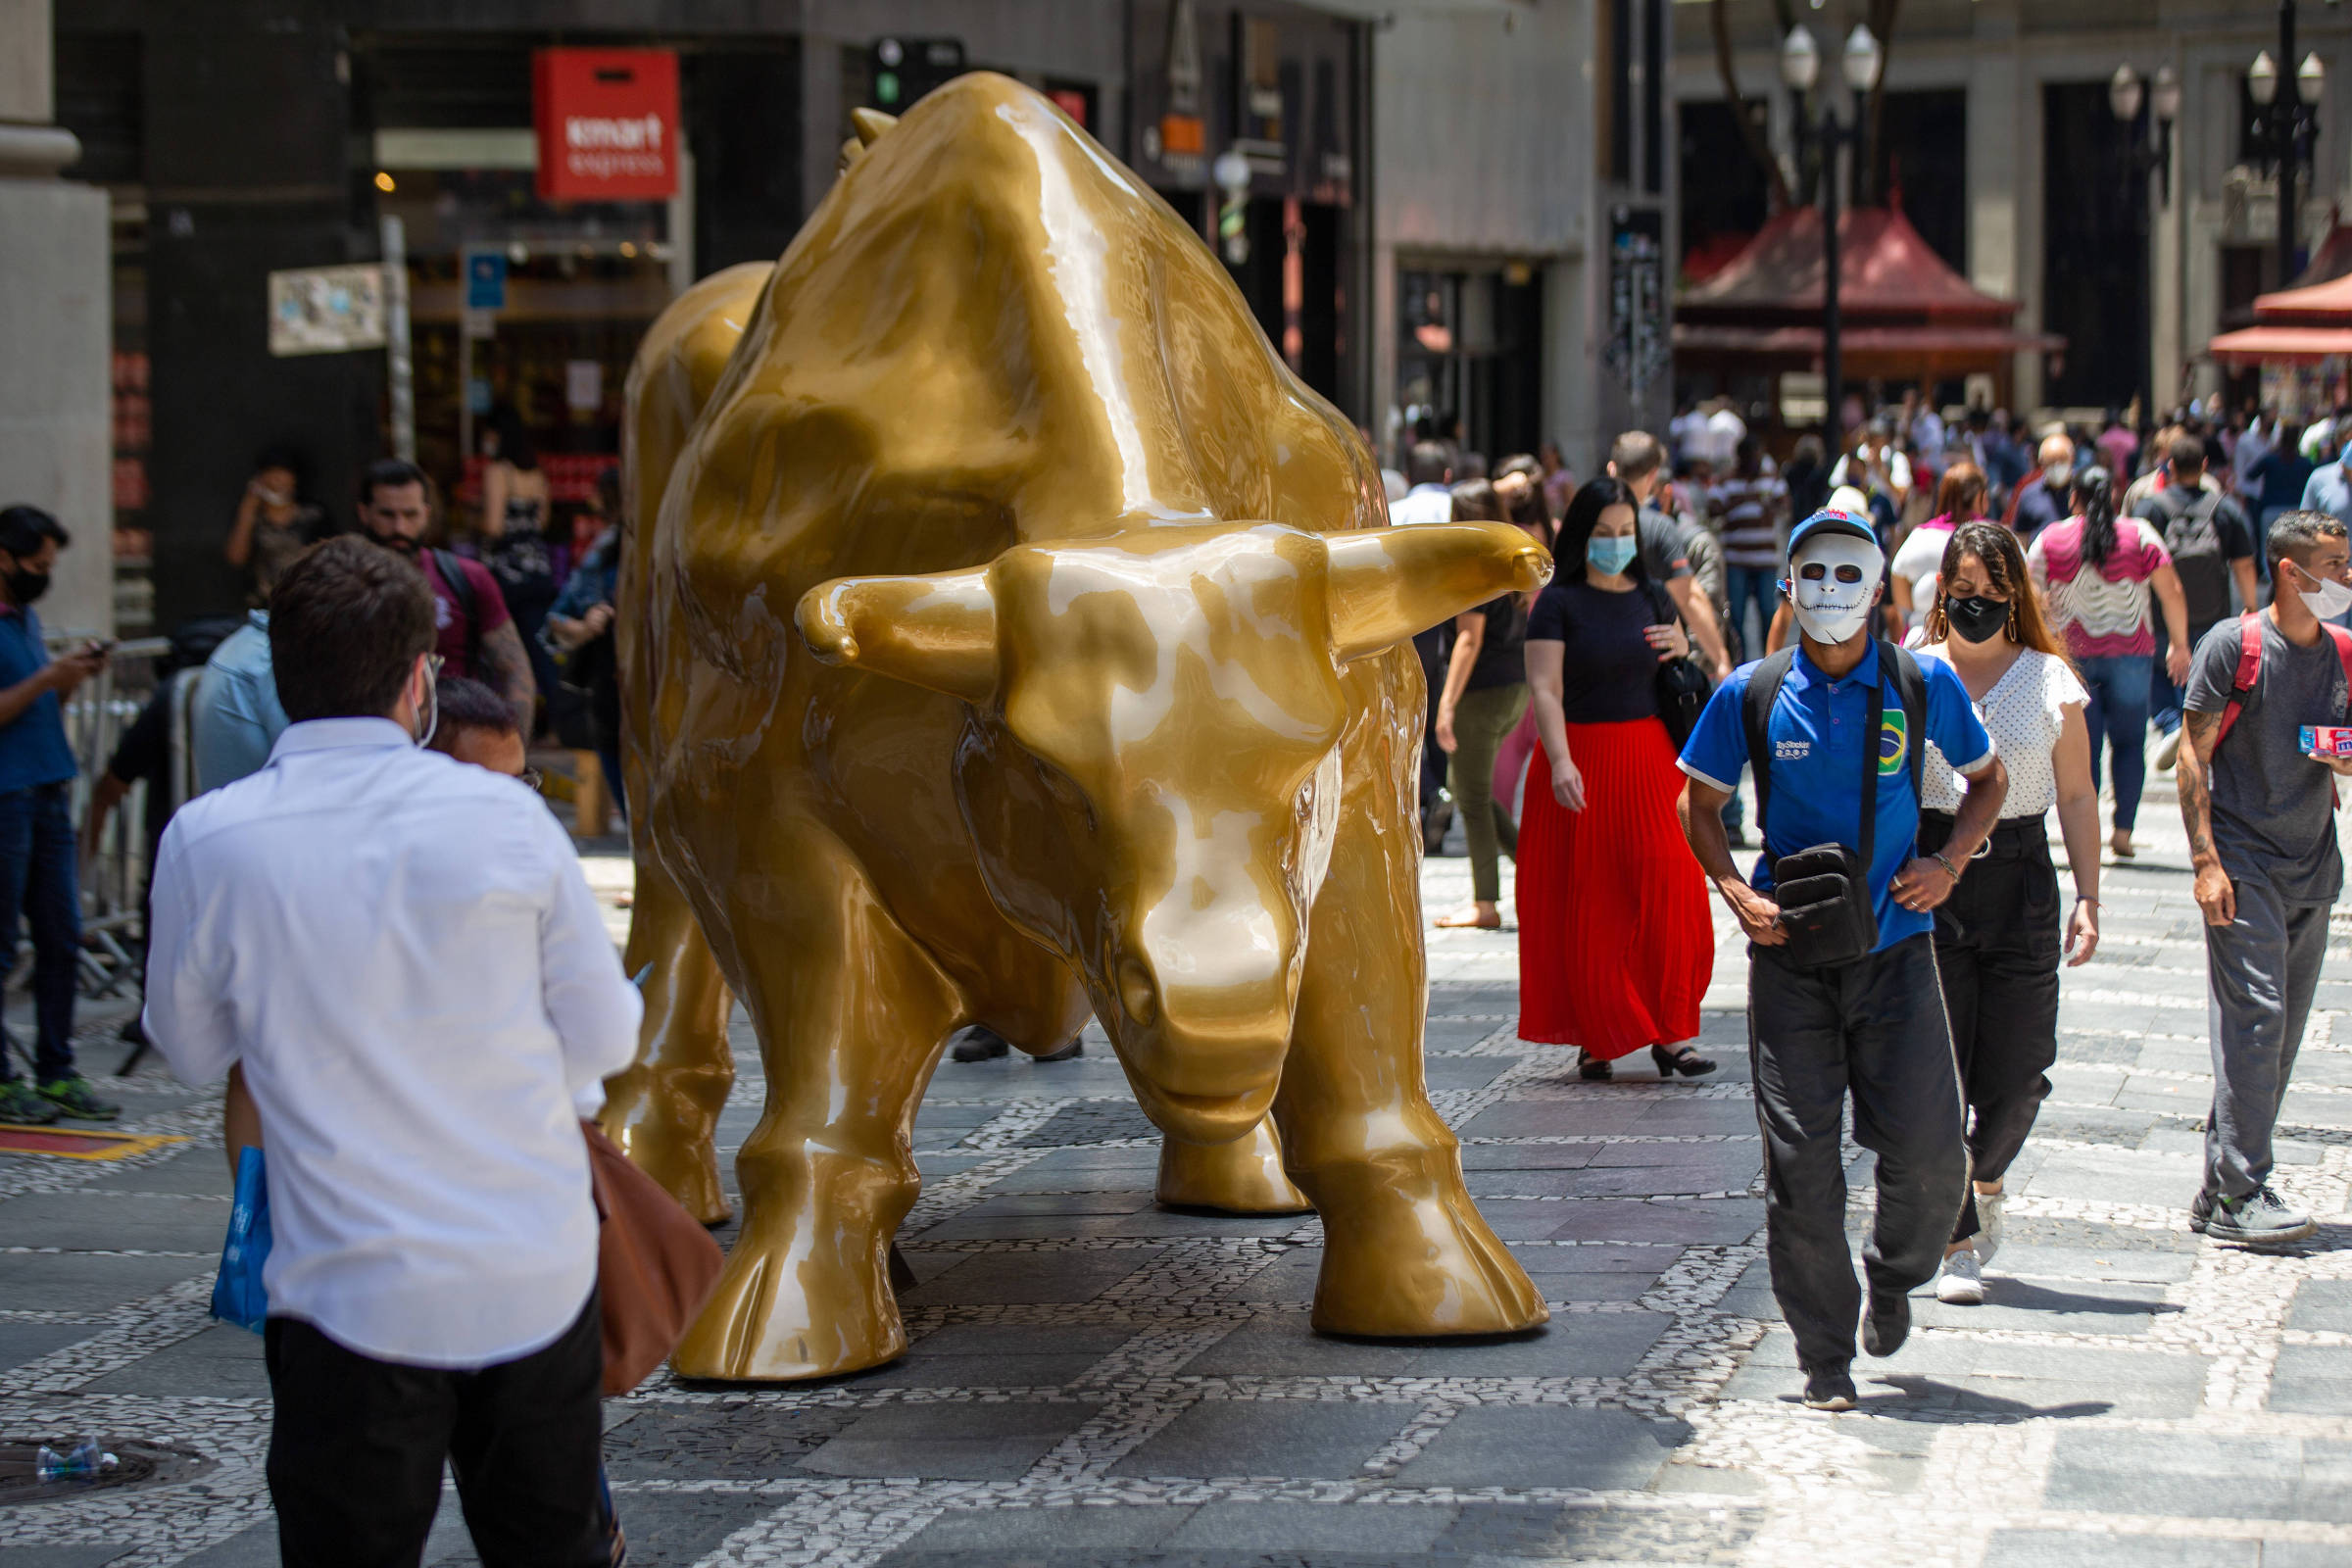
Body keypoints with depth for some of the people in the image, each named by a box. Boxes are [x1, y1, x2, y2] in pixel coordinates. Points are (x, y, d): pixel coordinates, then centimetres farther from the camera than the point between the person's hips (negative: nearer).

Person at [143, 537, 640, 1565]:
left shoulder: (208, 844, -8)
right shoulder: (508, 819, -6)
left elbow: (191, 1047, 8)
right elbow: (607, 1035, 3)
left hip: (356, 1297, -2)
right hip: (540, 1278, 2)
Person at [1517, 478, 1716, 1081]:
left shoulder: (1652, 598, 11)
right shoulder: (1559, 602, -3)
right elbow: (1545, 688, -12)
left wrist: (1681, 647, 0)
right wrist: (1561, 761, -25)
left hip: (1649, 760, 4)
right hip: (1582, 765, -4)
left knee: (1665, 893, -4)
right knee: (1586, 907, 0)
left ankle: (1668, 1034, 0)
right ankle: (1596, 1038, 9)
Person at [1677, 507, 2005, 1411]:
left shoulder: (1924, 685, 2)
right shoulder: (1752, 694, 1)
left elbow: (1988, 781, 16)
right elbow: (1698, 804, 12)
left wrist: (1948, 864, 0)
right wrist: (1738, 894, -4)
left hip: (1895, 944, 0)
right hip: (1790, 954, 0)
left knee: (1927, 1151, -7)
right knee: (1800, 1163, -2)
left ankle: (1894, 1276, 27)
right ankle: (1826, 1359, 10)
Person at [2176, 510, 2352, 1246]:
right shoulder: (2234, 645, -8)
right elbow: (2193, 754, -7)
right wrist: (2206, 860, -14)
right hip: (2243, 861, -6)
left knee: (2281, 1034, 7)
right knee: (2254, 1016, -12)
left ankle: (2221, 1191, 15)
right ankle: (2241, 1192, -9)